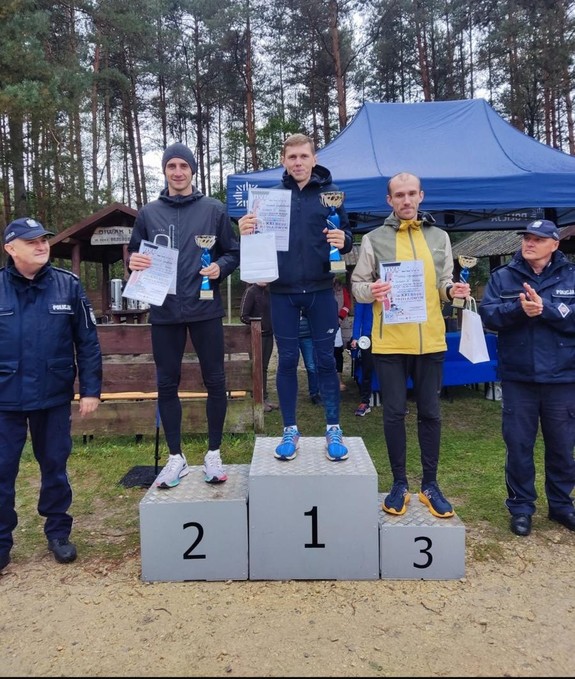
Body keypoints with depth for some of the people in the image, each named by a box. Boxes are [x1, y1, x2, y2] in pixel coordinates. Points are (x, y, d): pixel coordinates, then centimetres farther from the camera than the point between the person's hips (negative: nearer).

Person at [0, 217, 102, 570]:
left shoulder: (68, 284, -3)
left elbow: (88, 341, -2)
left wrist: (91, 389, -5)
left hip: (55, 396, 0)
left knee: (55, 466, 14)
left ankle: (58, 532, 31)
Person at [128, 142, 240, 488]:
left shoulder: (214, 209, 4)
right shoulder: (148, 213, 9)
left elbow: (234, 252, 5)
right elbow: (134, 253, 14)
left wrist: (220, 268, -15)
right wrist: (134, 262, -9)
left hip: (205, 309, -1)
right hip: (165, 311, 2)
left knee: (215, 381, 4)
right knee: (167, 384, 7)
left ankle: (214, 453, 22)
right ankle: (176, 457, 22)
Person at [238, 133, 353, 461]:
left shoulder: (331, 192, 4)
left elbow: (346, 235, 5)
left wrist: (343, 240, -18)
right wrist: (246, 232, -13)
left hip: (320, 289, -1)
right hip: (283, 291, 1)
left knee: (326, 359, 5)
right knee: (287, 360, 7)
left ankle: (334, 429, 20)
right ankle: (290, 431, 21)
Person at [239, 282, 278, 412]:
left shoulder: (268, 290, 10)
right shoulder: (250, 291, -9)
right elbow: (243, 316, -12)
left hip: (268, 334, 6)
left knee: (264, 367, 12)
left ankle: (264, 398, 20)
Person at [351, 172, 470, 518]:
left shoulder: (439, 237, 12)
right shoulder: (374, 239, 3)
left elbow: (443, 283, 15)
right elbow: (357, 285, 3)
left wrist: (451, 290, -7)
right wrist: (371, 290, -19)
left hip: (431, 340, 3)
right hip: (390, 342, -2)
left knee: (430, 412, 9)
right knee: (394, 412, 4)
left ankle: (430, 484, 24)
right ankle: (400, 484, 20)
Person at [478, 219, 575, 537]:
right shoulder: (502, 276, 5)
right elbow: (487, 314, -8)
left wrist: (544, 307, -21)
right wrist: (519, 308, -23)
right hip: (518, 379, 0)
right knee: (518, 446, 7)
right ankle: (521, 507, 23)